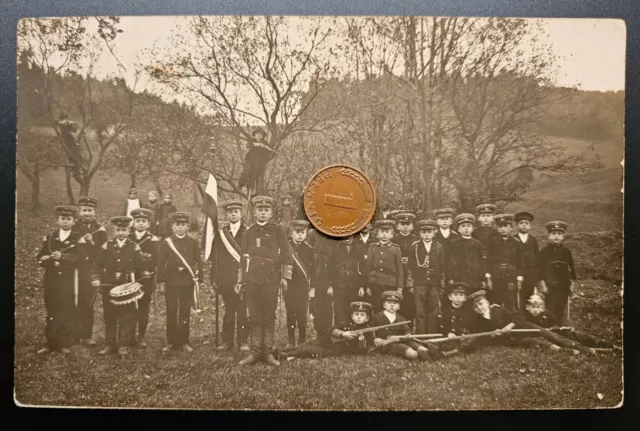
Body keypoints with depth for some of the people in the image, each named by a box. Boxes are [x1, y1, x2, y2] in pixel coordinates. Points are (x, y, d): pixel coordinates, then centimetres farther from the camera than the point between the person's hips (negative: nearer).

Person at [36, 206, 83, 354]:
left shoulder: (78, 239, 1)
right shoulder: (49, 238, 11)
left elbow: (80, 260, -11)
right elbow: (40, 259, 6)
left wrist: (62, 257, -21)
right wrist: (50, 259, -15)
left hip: (69, 282, -3)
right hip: (51, 280, 3)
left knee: (67, 314, 0)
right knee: (51, 313, 8)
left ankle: (65, 344, 9)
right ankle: (50, 343, 17)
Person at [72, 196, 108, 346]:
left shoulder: (100, 230, 3)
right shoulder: (74, 228, 6)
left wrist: (92, 243, -18)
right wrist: (79, 242, -12)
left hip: (92, 272, -1)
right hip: (75, 271, 1)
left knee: (87, 304, 3)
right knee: (75, 303, 3)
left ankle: (87, 335, 11)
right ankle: (75, 334, 15)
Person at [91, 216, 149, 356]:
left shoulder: (134, 248, 1)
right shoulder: (107, 246, 5)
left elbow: (141, 267, 2)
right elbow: (97, 265, 5)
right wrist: (95, 279, -7)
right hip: (108, 287, 2)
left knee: (126, 317, 1)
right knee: (109, 317, 10)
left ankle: (123, 345, 10)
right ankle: (109, 344, 20)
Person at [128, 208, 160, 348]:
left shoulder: (154, 240, 2)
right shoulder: (127, 238, 10)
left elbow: (154, 260, -10)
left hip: (146, 279, -1)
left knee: (144, 308, 4)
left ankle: (141, 336, 13)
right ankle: (130, 335, 16)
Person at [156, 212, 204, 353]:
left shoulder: (193, 243, 4)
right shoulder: (166, 243, 3)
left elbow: (198, 262, 5)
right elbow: (161, 263, 3)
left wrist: (199, 279, 0)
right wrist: (161, 281, -1)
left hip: (187, 282, 0)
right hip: (171, 282, 0)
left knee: (185, 313, 5)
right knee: (171, 313, 6)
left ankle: (184, 342, 14)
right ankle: (172, 342, 16)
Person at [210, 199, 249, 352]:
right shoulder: (220, 234, 10)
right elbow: (215, 257, 8)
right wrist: (214, 278, 2)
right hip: (226, 279, 2)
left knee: (243, 310, 0)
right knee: (228, 311, 7)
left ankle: (243, 341, 8)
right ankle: (227, 341, 14)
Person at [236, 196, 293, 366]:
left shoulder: (278, 230, 3)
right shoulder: (248, 233, 10)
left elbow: (286, 254, 1)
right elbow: (243, 257, 14)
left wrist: (285, 277, -5)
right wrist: (240, 280, 11)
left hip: (271, 279, -2)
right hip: (252, 279, 2)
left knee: (269, 317, 3)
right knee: (254, 317, 4)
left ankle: (268, 352, 10)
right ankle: (255, 351, 11)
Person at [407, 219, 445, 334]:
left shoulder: (438, 248, 8)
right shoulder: (415, 247, 4)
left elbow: (442, 268, 9)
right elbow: (410, 266, 3)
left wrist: (442, 284, 5)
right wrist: (410, 282, -2)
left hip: (434, 284, 1)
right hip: (419, 284, -1)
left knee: (433, 313, 4)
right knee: (420, 313, -1)